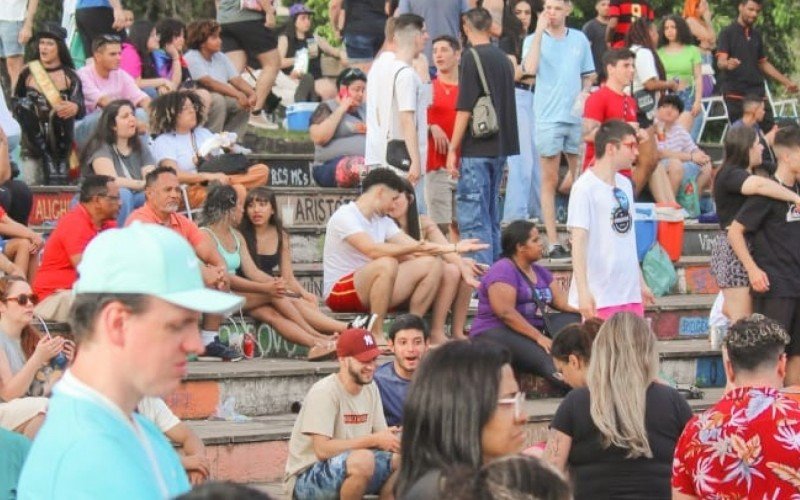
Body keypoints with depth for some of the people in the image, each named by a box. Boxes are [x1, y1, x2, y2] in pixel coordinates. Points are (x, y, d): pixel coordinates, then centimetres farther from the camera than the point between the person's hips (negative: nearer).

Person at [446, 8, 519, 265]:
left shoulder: (472, 58, -11)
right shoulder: (503, 59, 11)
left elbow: (464, 109, -14)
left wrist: (453, 149, -11)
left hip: (476, 149, -8)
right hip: (500, 147, 8)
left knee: (472, 216, -7)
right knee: (491, 215, 14)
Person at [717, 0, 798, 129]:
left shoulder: (756, 35, 14)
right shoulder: (728, 33, -4)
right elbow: (720, 62, -15)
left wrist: (786, 82, 21)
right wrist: (728, 64, -40)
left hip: (758, 93, 5)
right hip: (736, 94, -5)